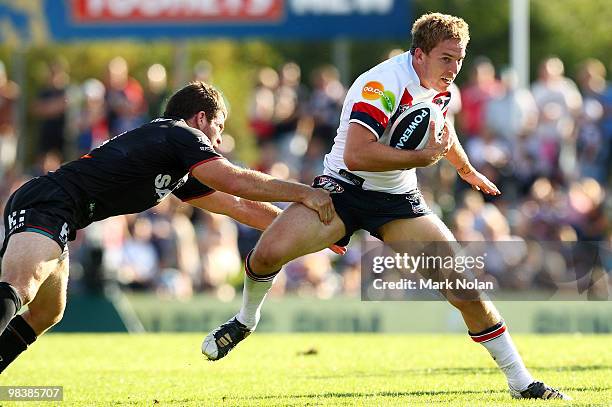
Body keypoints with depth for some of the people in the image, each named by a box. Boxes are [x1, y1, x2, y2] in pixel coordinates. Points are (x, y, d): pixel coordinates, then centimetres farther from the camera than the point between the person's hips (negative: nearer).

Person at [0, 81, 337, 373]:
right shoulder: (181, 134, 0)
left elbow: (237, 205, 34)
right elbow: (235, 182, -11)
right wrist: (303, 193, -3)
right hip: (45, 204, -10)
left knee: (46, 314, 21)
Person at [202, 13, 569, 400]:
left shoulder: (440, 87, 1)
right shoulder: (382, 84, -25)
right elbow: (356, 154, -36)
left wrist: (467, 170, 43)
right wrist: (424, 156, -31)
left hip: (398, 200, 5)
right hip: (344, 188, -5)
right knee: (269, 252, -26)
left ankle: (521, 380, 2)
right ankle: (246, 318, 8)